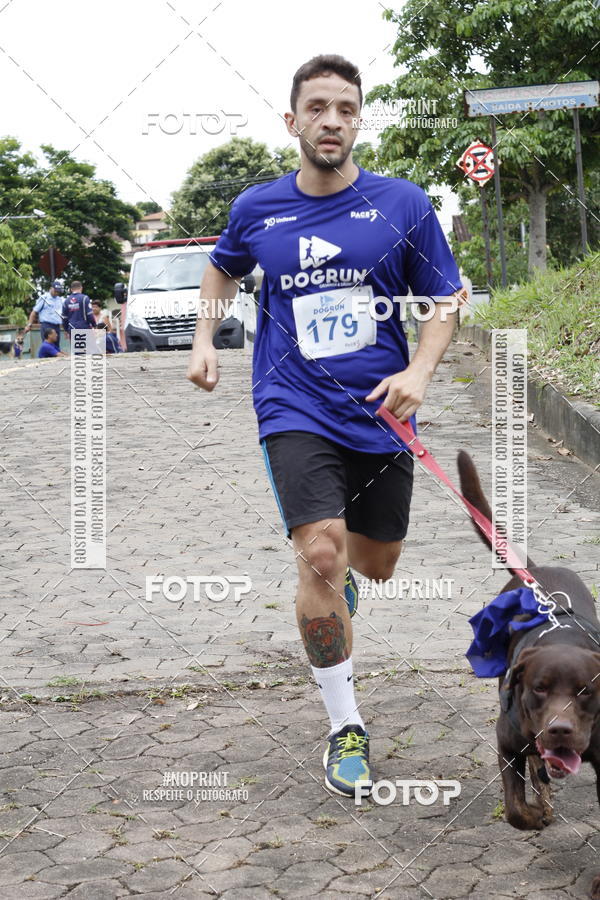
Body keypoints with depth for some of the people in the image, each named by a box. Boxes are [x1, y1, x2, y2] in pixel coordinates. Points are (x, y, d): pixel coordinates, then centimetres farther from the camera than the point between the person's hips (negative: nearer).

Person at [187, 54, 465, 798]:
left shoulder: (403, 205, -2)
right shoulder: (256, 209, 1)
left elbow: (444, 301, 3)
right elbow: (223, 269, 23)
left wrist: (419, 371, -14)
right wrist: (204, 340, 9)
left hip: (380, 414, 2)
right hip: (296, 411, -1)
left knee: (375, 564, 14)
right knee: (320, 556, -20)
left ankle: (335, 572, 55)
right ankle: (346, 727, -5)